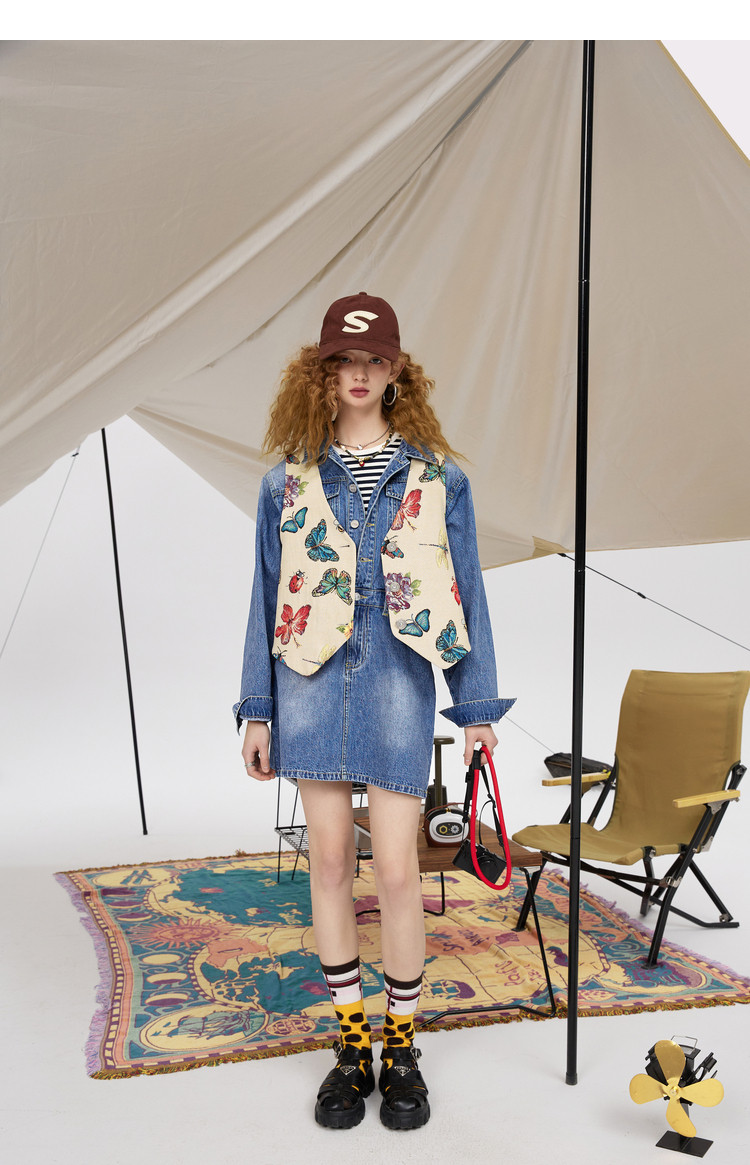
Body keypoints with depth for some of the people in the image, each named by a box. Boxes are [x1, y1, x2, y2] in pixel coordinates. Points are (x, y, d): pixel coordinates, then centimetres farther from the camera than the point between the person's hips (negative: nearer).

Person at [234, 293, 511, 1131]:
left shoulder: (437, 477, 5)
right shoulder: (289, 480, 7)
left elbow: (464, 592, 7)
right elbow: (268, 598, 10)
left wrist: (477, 707, 5)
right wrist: (257, 712, 7)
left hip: (397, 682, -1)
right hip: (312, 682, 2)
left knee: (396, 869, -1)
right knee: (329, 860, 7)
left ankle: (402, 1050, 21)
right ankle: (352, 1045, 24)